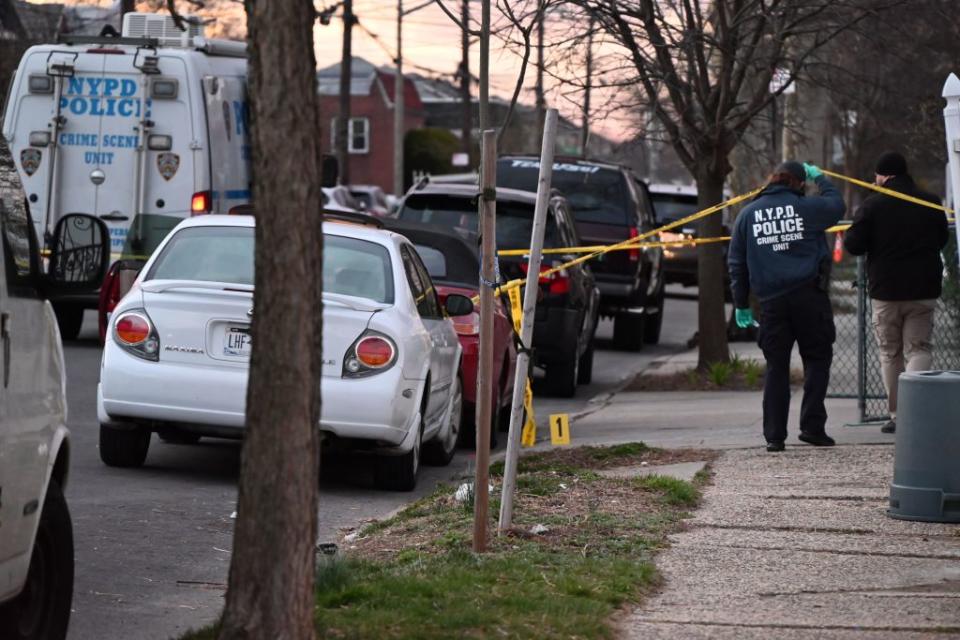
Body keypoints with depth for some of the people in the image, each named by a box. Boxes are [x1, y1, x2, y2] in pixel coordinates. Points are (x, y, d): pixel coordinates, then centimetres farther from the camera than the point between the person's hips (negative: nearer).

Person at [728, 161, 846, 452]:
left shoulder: (748, 214, 9)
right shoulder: (807, 207, -1)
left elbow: (736, 264, 11)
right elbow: (837, 205, 20)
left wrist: (741, 304, 17)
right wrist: (819, 178, 34)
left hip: (771, 302, 3)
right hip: (809, 296, -3)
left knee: (776, 367, 7)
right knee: (817, 359, 8)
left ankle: (774, 435, 4)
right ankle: (812, 426, 0)